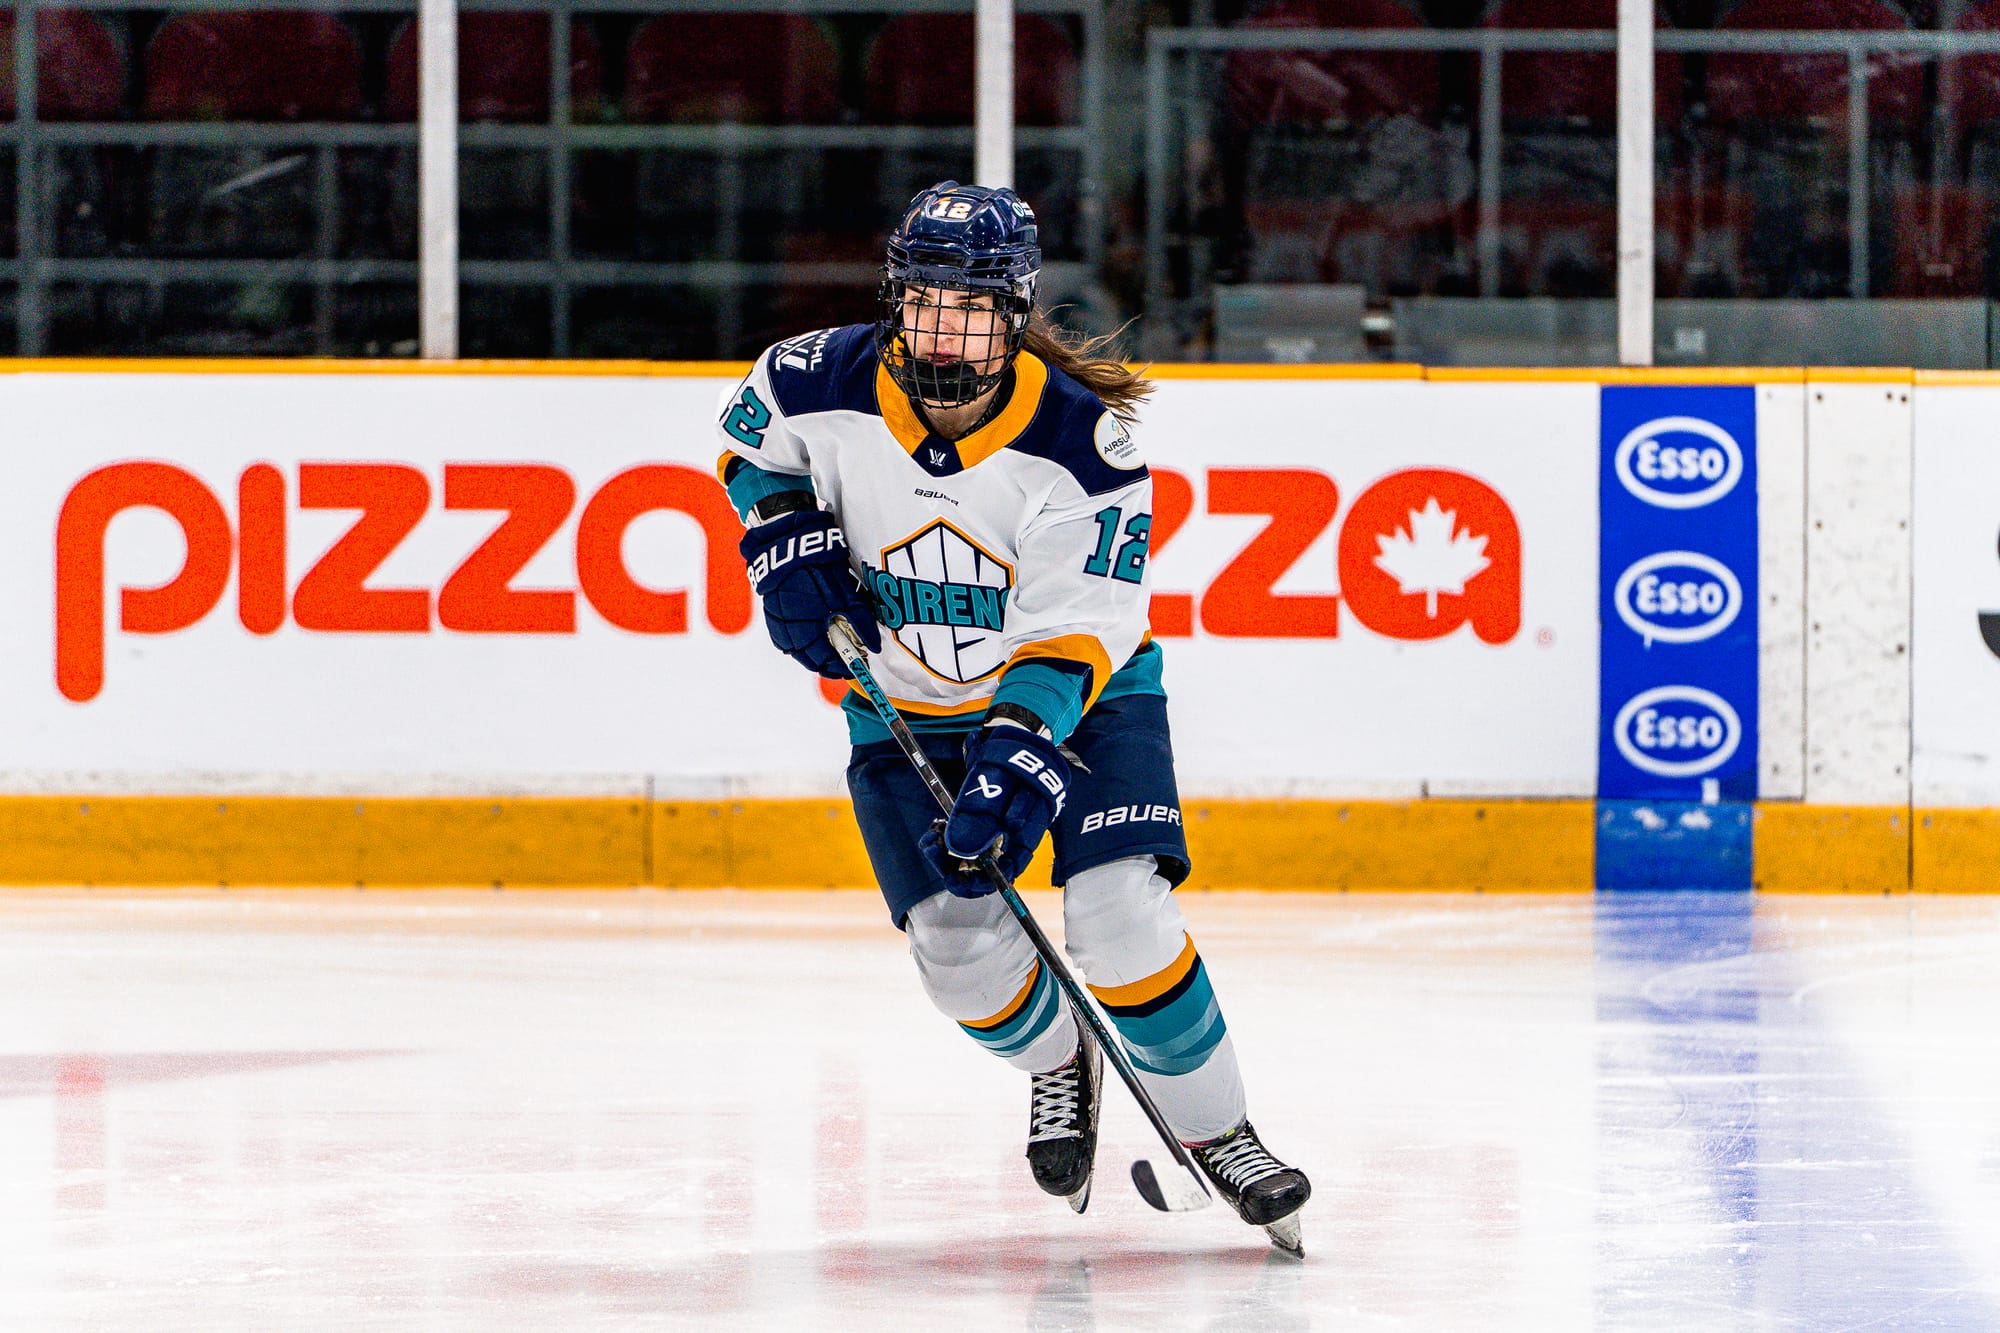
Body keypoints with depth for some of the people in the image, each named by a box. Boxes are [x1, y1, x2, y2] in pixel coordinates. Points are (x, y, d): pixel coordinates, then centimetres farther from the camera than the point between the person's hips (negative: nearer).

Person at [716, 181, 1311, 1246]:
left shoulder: (1084, 440, -24)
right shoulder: (828, 382, -16)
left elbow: (1072, 632, -26)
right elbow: (750, 432, 9)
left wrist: (1020, 753, -39)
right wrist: (787, 535, -8)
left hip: (1078, 690, -2)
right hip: (906, 709, 2)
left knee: (1120, 915, -21)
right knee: (956, 940, -12)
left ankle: (1214, 1131, -3)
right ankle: (1057, 1065, 22)